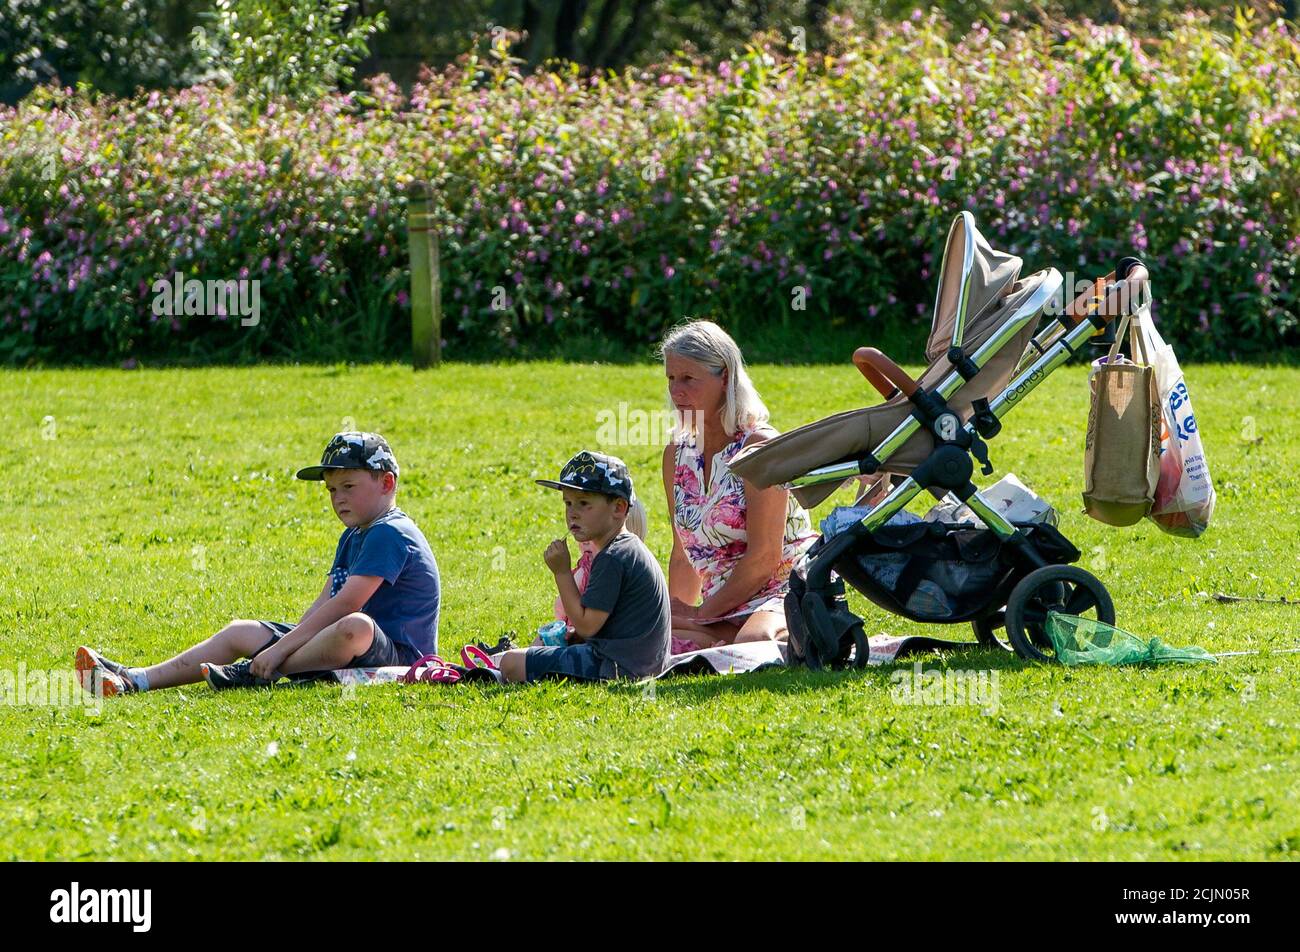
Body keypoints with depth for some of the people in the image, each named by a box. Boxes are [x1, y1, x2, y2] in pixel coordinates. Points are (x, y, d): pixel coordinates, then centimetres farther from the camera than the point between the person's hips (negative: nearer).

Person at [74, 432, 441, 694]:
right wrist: (289, 640, -5)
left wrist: (281, 648, -22)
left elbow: (344, 604, -22)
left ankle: (259, 675, -31)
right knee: (239, 633, 10)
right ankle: (135, 680, -2)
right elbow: (324, 602, 14)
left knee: (355, 627, -45)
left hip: (395, 652, -10)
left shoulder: (390, 534, -14)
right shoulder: (353, 537, 19)